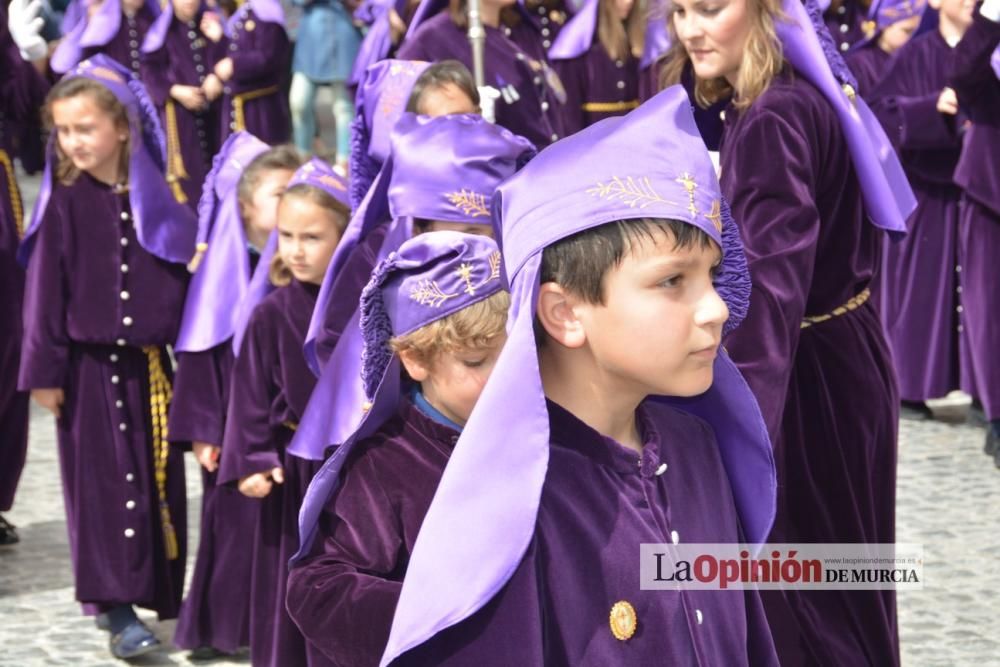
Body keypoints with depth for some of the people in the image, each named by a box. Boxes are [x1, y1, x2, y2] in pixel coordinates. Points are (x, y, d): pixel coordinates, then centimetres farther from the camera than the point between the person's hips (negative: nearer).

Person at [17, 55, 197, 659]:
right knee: (104, 480, -1)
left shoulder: (154, 198, 1)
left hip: (149, 360, 3)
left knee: (158, 477, 10)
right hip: (89, 363, -3)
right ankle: (115, 607, 2)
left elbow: (184, 276, 6)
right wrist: (45, 370, -9)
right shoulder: (64, 203, -7)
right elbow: (45, 291, -6)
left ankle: (157, 590, 24)